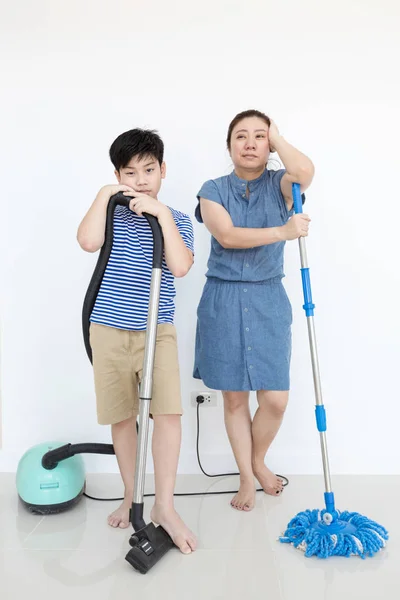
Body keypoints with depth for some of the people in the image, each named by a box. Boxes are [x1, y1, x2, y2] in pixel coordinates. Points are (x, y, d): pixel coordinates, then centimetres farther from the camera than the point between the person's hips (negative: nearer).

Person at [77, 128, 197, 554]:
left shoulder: (177, 220, 4)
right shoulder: (111, 212, 5)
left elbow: (179, 266, -15)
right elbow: (88, 242, -17)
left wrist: (162, 212, -16)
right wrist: (105, 194, -10)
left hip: (157, 331, -1)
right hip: (109, 330, 1)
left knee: (167, 412, -12)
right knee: (122, 416, 9)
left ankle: (164, 506, 2)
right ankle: (131, 497, 27)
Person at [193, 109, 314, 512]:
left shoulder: (279, 184, 4)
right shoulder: (213, 189, 3)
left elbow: (305, 171, -20)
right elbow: (227, 235, -14)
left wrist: (275, 135, -3)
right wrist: (282, 231, -23)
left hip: (268, 301, 1)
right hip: (223, 301, 0)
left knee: (275, 399, -2)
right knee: (234, 397, 7)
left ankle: (258, 461, 30)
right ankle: (247, 478, 27)